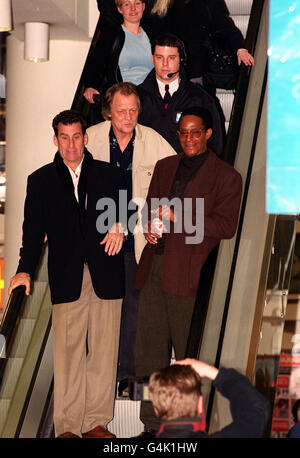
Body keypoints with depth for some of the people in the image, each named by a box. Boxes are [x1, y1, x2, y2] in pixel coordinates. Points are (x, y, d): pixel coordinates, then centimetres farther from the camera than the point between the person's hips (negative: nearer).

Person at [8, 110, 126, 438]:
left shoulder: (108, 175, 14)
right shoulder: (41, 180, 12)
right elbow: (33, 230, 7)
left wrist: (120, 226, -6)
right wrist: (25, 270, -5)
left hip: (106, 276, 1)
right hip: (67, 278, -1)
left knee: (104, 350, 0)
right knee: (67, 350, -5)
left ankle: (96, 422, 8)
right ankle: (67, 426, 2)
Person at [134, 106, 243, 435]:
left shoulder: (226, 176, 0)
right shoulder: (164, 167, 18)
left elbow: (226, 226, -7)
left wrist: (177, 218, -13)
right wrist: (150, 226, 2)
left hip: (188, 273, -6)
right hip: (153, 268, 6)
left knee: (189, 354, -2)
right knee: (149, 349, 8)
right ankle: (152, 424, 18)